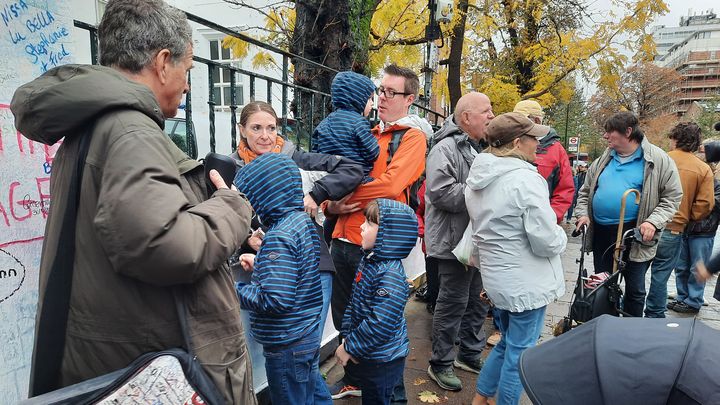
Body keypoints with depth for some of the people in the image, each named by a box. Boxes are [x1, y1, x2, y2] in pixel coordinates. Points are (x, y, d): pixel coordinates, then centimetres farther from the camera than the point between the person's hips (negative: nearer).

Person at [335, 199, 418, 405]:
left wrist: (350, 347, -20)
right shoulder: (369, 260, 0)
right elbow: (353, 302, 8)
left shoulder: (391, 275, -29)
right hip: (366, 356, 8)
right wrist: (348, 338, 1)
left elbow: (379, 324, -31)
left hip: (382, 362, -8)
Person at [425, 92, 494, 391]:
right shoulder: (446, 148, -16)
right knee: (453, 303, 2)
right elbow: (440, 192, -28)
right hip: (455, 241, -9)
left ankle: (470, 354, 36)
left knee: (478, 300, 18)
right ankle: (441, 364, 19)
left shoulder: (481, 148, 15)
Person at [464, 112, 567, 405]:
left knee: (508, 343, 25)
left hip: (497, 275, 8)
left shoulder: (478, 176, 4)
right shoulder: (526, 179, -22)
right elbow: (548, 242, -20)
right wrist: (560, 236, 0)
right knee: (520, 352, 9)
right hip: (526, 282, -8)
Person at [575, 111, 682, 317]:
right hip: (601, 234, 5)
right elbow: (585, 191, 17)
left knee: (635, 290, 9)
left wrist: (653, 222, -16)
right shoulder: (603, 161, 8)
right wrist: (582, 214, 1)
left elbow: (672, 196, -3)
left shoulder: (658, 160, -5)